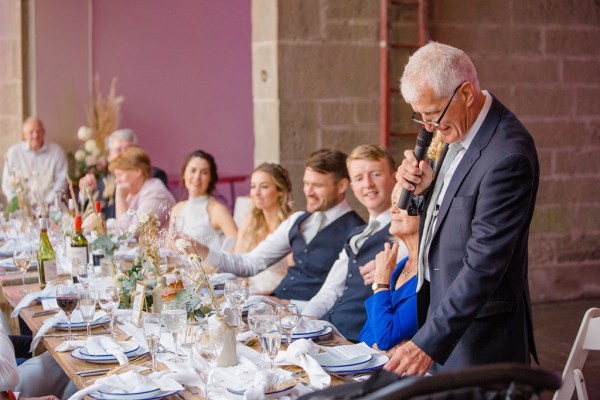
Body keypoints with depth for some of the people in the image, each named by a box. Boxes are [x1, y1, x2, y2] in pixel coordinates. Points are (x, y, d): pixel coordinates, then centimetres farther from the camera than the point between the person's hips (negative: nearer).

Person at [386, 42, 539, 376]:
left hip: (479, 331, -8)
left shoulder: (508, 156, -24)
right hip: (442, 305, 8)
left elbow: (485, 265, -26)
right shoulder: (458, 128, 5)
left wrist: (428, 343, -27)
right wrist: (422, 189, -6)